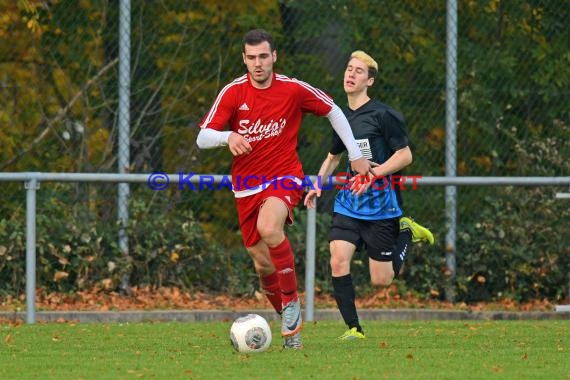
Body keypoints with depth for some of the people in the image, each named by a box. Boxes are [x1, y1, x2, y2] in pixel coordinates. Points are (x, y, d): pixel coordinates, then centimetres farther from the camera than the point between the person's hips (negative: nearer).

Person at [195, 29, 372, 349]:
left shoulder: (293, 89, -7)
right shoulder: (233, 92, -5)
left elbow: (333, 111, 8)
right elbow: (203, 137, -10)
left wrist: (356, 155, 7)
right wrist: (227, 137, -32)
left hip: (285, 177, -3)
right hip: (247, 185, 3)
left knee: (268, 227, -34)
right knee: (263, 263, 6)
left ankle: (292, 303, -19)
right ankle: (290, 324, 27)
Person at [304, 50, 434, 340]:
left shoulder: (383, 115, -10)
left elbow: (405, 155, -10)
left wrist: (373, 173, -22)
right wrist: (318, 185, 9)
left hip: (381, 204, -5)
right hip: (348, 202, 5)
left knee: (381, 280, 0)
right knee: (338, 260, -16)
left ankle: (406, 232, 26)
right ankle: (353, 328, -7)